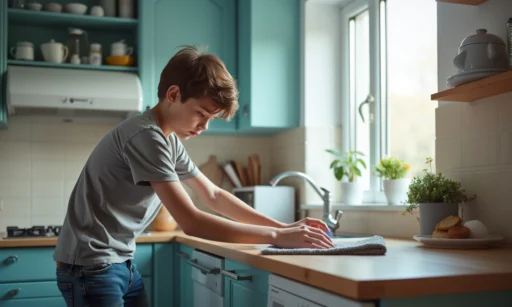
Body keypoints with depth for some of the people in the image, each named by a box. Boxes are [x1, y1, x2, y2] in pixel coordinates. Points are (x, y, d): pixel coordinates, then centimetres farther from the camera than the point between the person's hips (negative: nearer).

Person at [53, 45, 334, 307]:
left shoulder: (170, 140, 7)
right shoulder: (146, 136, -23)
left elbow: (213, 196, 12)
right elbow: (191, 223, -28)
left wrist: (281, 226, 1)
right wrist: (276, 236, -24)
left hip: (121, 264, 9)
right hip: (90, 267, -9)